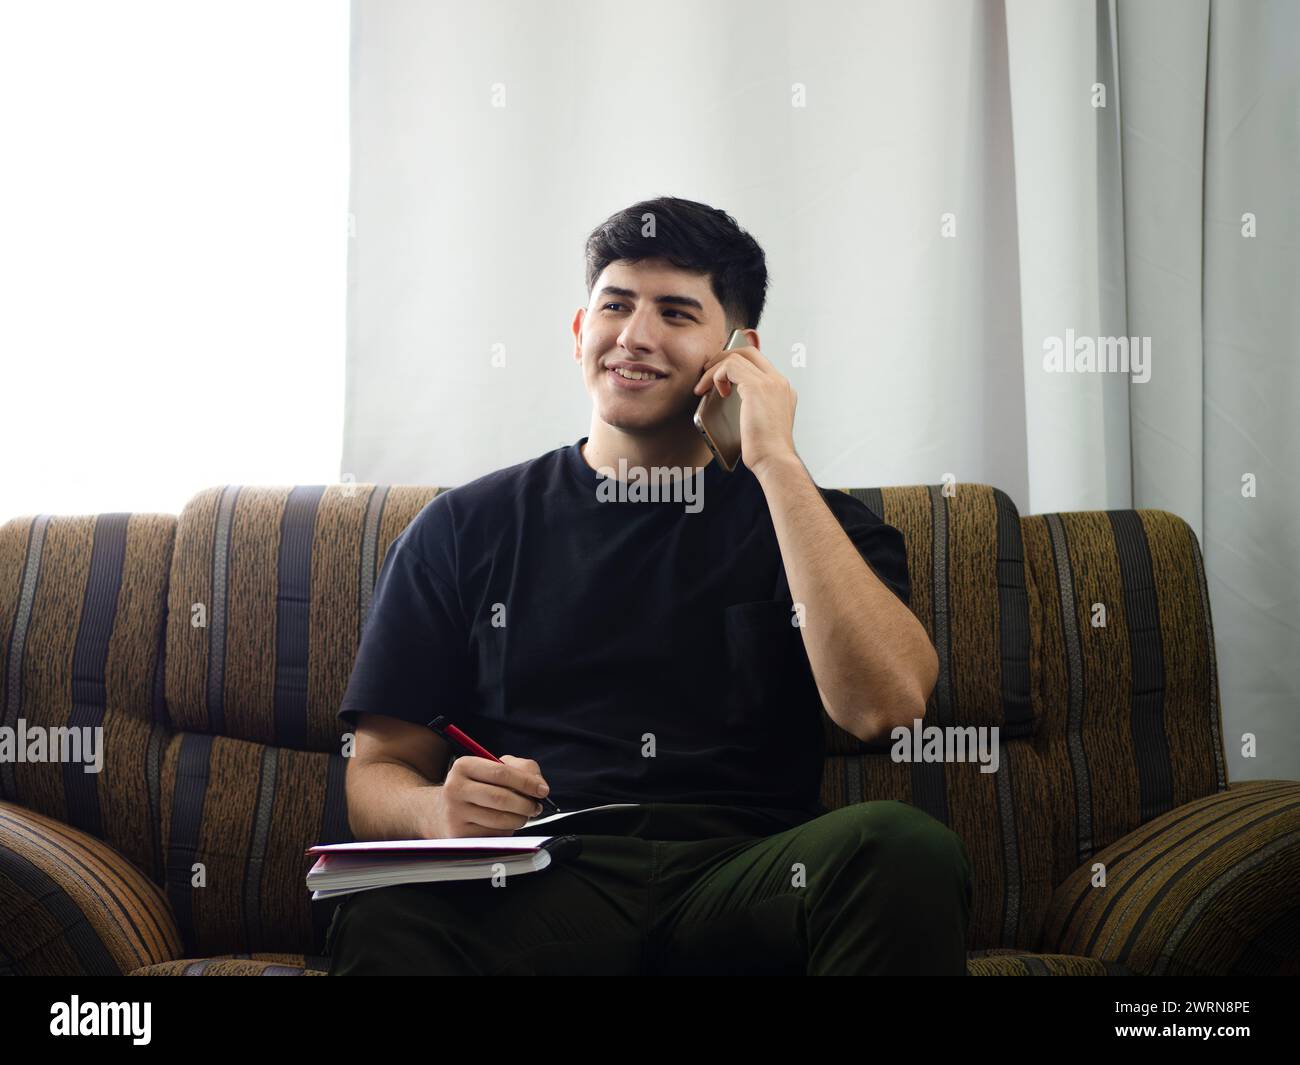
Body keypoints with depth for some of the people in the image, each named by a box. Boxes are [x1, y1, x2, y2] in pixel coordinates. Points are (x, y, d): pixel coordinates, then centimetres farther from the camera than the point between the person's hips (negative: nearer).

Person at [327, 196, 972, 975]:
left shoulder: (801, 520, 15)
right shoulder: (466, 529, 16)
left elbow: (885, 703, -6)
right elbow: (377, 772, 13)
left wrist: (775, 460, -5)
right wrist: (438, 810, -12)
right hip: (538, 891, -2)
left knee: (904, 849, -32)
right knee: (386, 919, -36)